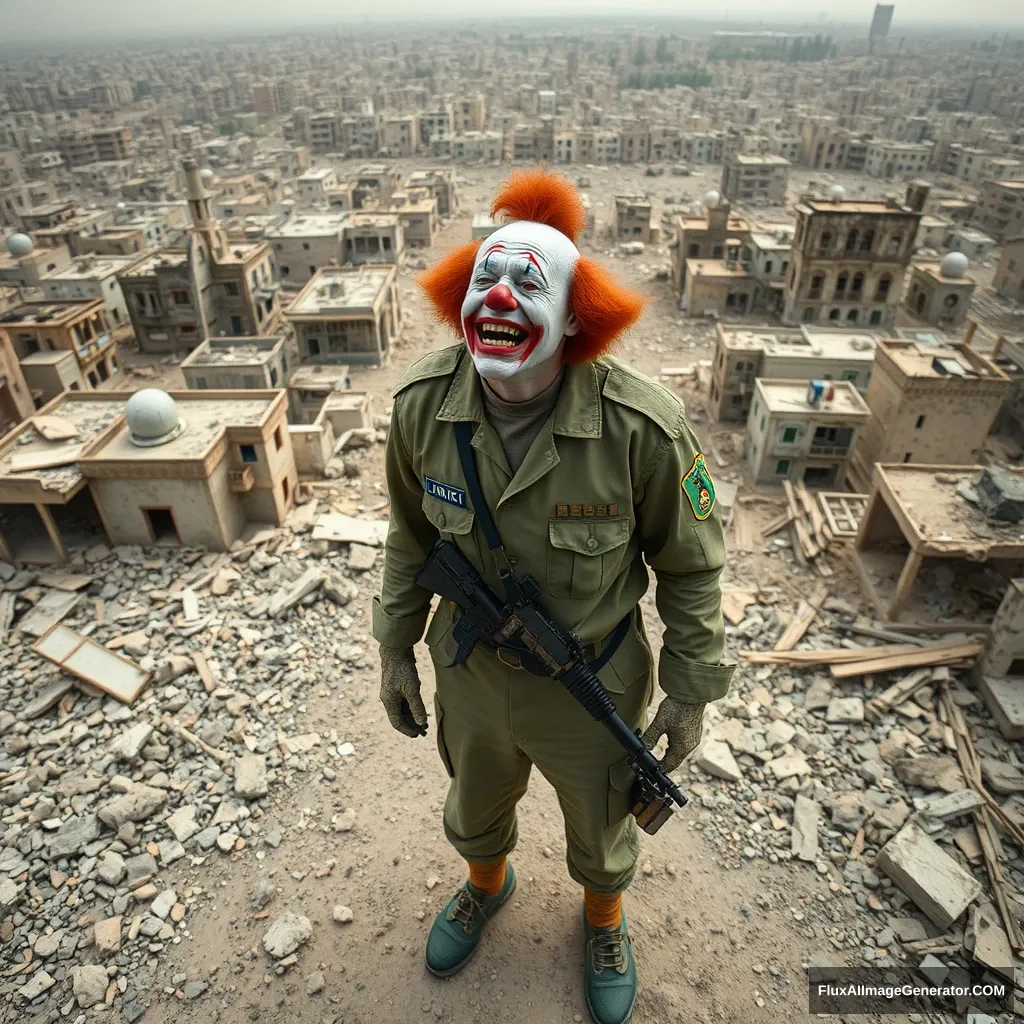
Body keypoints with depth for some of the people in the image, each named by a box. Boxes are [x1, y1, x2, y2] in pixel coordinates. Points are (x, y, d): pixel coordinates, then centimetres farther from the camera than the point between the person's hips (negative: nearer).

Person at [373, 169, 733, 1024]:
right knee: (475, 802, 32)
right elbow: (412, 532, -3)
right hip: (470, 668, 3)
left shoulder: (642, 425, -31)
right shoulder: (422, 404, -20)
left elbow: (690, 564, -14)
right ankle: (487, 884, 70)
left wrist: (691, 694, -6)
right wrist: (395, 649, 5)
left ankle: (604, 918, 66)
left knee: (601, 827, 28)